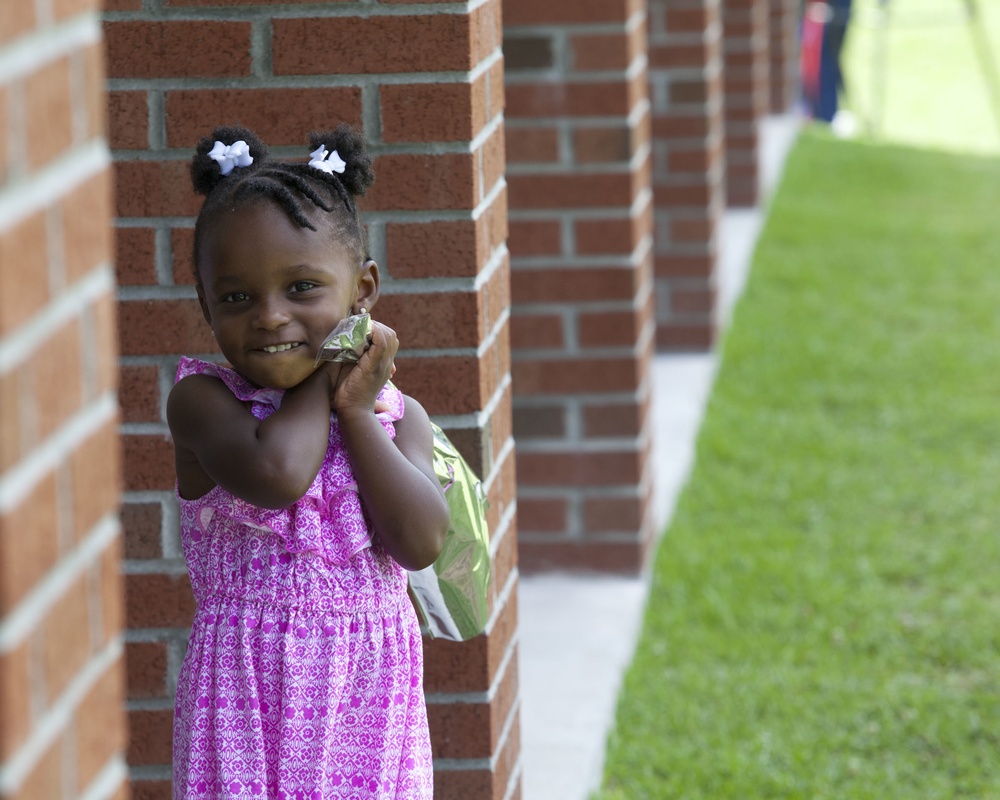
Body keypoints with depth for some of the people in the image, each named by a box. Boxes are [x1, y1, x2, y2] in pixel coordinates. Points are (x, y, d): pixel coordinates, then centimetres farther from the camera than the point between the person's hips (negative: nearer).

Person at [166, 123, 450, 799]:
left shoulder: (395, 414, 5)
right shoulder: (202, 400, -5)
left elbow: (420, 542, -10)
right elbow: (274, 474, -24)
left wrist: (355, 410, -8)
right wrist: (323, 384, -7)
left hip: (369, 691, 3)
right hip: (250, 690, -3)